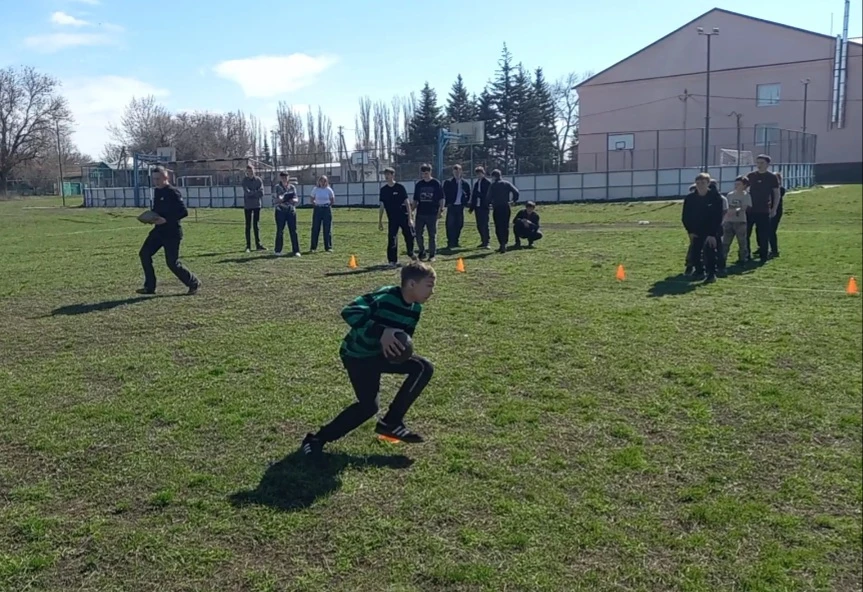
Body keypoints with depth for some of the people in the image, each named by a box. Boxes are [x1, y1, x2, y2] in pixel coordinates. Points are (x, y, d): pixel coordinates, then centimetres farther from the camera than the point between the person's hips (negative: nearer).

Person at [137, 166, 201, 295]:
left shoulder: (173, 192, -15)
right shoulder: (157, 191, 11)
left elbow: (184, 212, -20)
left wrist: (166, 220, -25)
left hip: (172, 233, -8)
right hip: (158, 231, 9)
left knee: (172, 262, -7)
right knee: (144, 253, 0)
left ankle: (194, 283, 12)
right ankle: (150, 286, 8)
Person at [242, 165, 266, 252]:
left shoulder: (258, 180, 3)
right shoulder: (245, 180, -1)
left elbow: (261, 192, -7)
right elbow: (246, 192, -15)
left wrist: (251, 193, -11)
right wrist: (256, 192, -10)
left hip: (257, 205, 2)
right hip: (247, 206, -2)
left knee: (257, 225, 7)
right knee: (248, 226, 3)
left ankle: (258, 244, 12)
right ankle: (248, 246, 7)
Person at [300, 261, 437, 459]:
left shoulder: (414, 308, -2)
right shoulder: (385, 297, -27)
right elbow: (349, 312, -37)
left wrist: (403, 347, -13)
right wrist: (381, 332, -44)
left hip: (381, 353, 8)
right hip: (357, 355, -8)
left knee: (424, 368, -6)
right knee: (369, 405, -19)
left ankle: (391, 422, 0)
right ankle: (318, 438, -1)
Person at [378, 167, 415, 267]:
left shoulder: (400, 187, -4)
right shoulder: (383, 189, 5)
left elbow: (407, 203, -5)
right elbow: (382, 206, 10)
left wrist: (410, 218, -11)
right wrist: (380, 221, 7)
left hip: (404, 217, -2)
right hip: (392, 219, 2)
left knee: (410, 236, 6)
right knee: (392, 239, -6)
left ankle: (411, 253, 32)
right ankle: (392, 260, 3)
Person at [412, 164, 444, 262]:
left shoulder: (436, 183, 0)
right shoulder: (418, 184, 9)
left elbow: (441, 199, 0)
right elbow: (415, 200, 13)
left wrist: (441, 210, -8)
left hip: (432, 213, -3)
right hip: (420, 213, 3)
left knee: (432, 235, 2)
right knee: (418, 234, 2)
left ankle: (432, 255, 10)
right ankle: (422, 252, 18)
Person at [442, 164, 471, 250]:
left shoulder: (465, 183, 8)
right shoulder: (448, 182, 0)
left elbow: (468, 195, 16)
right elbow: (445, 194, 0)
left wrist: (465, 203, 5)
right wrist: (447, 203, -8)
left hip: (460, 207, 3)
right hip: (451, 206, -3)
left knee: (459, 225, 7)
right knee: (450, 225, -8)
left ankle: (455, 242, 18)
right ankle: (450, 243, -7)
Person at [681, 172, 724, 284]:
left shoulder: (715, 197, -12)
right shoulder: (690, 198, -5)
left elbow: (718, 217, -13)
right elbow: (685, 217, 3)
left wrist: (712, 234, -19)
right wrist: (690, 231, -6)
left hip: (711, 232, -3)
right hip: (695, 231, 3)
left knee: (709, 250, -20)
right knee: (694, 253, 1)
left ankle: (711, 274, -13)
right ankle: (699, 271, 23)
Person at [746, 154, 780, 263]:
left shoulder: (772, 177, -1)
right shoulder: (750, 176, 5)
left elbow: (777, 194, 4)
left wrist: (774, 209, -2)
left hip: (764, 211, -2)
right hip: (750, 209, 2)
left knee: (764, 235, 0)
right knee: (745, 233, 2)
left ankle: (763, 256, 9)